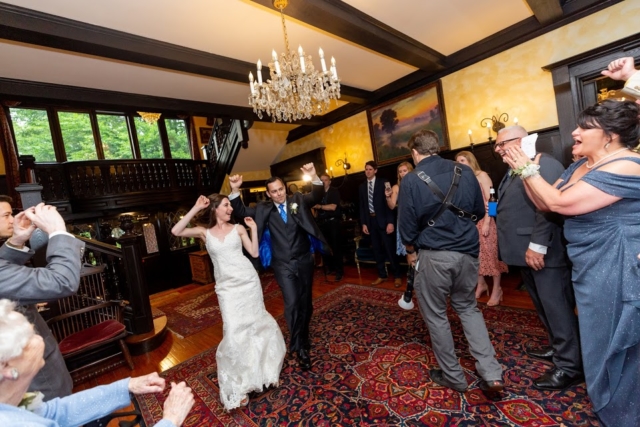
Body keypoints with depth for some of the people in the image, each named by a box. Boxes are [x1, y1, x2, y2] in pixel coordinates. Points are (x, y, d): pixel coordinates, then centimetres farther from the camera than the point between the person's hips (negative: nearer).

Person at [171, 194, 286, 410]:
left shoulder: (238, 228, 2)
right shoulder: (204, 232, 2)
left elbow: (254, 253, 0)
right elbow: (176, 231, -12)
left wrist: (254, 228, -6)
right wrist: (196, 208, -13)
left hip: (248, 281, 1)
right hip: (227, 287, -1)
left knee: (255, 323, 13)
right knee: (234, 330, -1)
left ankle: (261, 371, 41)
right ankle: (239, 384, 22)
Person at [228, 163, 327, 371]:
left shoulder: (298, 200, 0)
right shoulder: (264, 209, 1)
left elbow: (317, 196, -13)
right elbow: (241, 212, 1)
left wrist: (314, 178, -32)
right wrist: (235, 191, -13)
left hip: (304, 261, 2)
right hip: (283, 265, -1)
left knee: (305, 302, 15)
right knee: (292, 303, -8)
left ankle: (304, 337, 38)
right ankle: (300, 348, 8)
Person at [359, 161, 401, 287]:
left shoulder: (383, 183, -3)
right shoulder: (362, 186, 11)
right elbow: (362, 206, 12)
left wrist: (390, 222, -15)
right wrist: (363, 223, 5)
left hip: (383, 220, -4)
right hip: (370, 220, 5)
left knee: (389, 248, 1)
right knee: (377, 250, 10)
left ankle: (397, 276, 15)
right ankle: (382, 275, 22)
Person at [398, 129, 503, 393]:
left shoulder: (411, 180, -11)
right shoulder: (465, 171, 2)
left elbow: (407, 225, -9)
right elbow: (479, 212, 10)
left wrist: (411, 251, 8)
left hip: (433, 255, -5)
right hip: (468, 251, 5)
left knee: (435, 316, 13)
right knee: (468, 308, 24)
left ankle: (453, 377, 28)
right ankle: (491, 373, 19)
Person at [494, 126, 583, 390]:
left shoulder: (544, 164, -13)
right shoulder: (513, 171, 18)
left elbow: (547, 207, -23)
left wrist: (538, 246, -25)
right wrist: (494, 212, 6)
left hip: (544, 253, -10)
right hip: (525, 251, 10)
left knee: (557, 307, 2)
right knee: (544, 305, 20)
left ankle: (569, 366, 15)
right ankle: (558, 348, 36)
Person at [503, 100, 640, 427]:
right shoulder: (580, 166, 7)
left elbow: (560, 203, -28)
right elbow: (543, 203, 6)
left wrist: (529, 169, -18)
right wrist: (525, 171, -6)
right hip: (591, 268, 9)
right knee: (600, 344, 23)